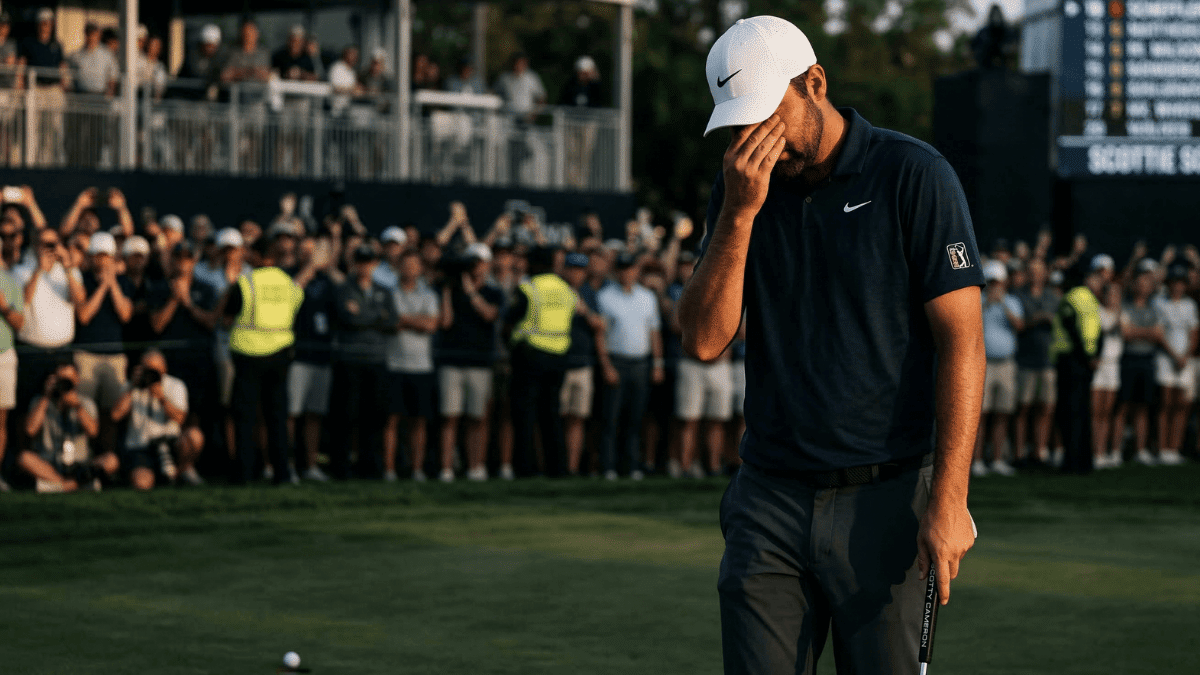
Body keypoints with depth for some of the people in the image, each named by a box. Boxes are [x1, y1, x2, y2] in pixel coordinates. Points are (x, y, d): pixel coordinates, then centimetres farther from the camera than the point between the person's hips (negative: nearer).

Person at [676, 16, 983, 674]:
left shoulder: (913, 176, -6)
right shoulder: (742, 185, 9)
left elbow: (961, 340, -9)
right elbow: (703, 340, 1)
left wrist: (948, 498, -15)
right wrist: (739, 212, -12)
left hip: (882, 498, -4)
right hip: (770, 499, 4)